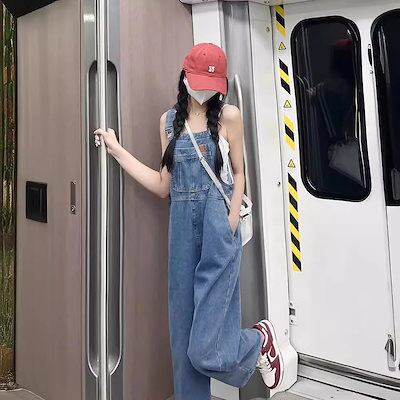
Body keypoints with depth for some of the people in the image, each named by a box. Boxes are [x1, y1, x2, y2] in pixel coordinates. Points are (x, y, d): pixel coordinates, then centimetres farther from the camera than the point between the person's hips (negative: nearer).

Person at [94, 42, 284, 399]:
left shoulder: (228, 116, 1)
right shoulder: (170, 120, 12)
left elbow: (238, 174, 7)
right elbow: (164, 186, 7)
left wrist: (231, 223, -7)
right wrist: (116, 149, 8)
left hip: (218, 227, -4)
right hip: (182, 228, 4)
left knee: (205, 348, -3)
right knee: (183, 336, 12)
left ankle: (260, 339, 26)